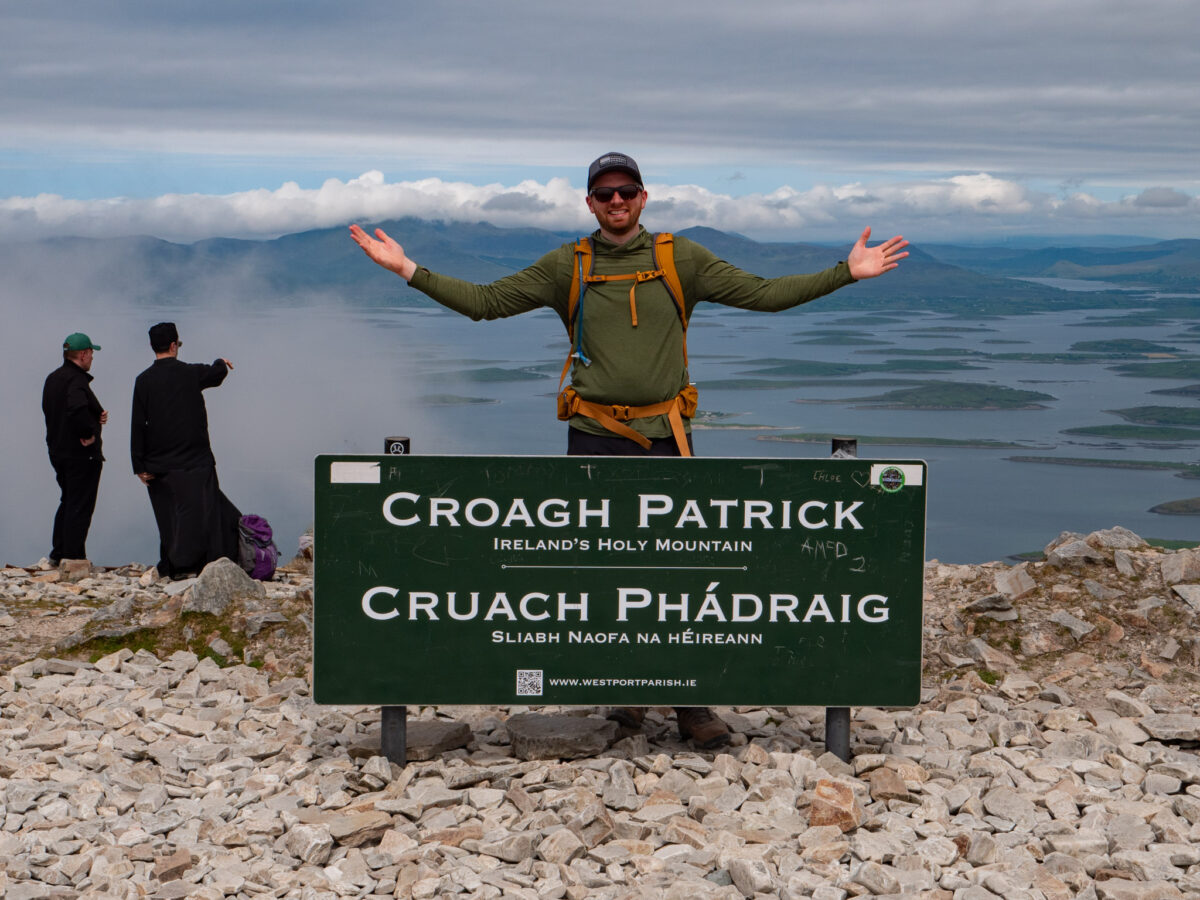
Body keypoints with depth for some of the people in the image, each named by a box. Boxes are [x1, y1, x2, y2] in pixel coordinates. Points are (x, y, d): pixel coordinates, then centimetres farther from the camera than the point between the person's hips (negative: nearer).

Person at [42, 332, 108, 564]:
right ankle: (74, 558, 0)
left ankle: (58, 553, 24)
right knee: (80, 507, -3)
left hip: (58, 451, 9)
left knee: (68, 502, 21)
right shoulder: (76, 380, -19)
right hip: (82, 455, -9)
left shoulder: (52, 379, 13)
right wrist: (88, 434, -20)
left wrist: (97, 416, 4)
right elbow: (78, 411, -36)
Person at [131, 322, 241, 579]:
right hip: (193, 461, -3)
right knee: (194, 510, -1)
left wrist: (140, 466, 1)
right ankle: (183, 565, -8)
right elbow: (217, 374, 18)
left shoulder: (143, 381, -1)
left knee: (168, 515, 12)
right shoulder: (191, 373, -5)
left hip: (158, 463, 3)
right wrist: (222, 363, 43)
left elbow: (137, 426, -2)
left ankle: (169, 566, 15)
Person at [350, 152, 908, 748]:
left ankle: (692, 703, 4)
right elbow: (484, 302, 6)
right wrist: (407, 269, -1)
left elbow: (763, 294, 4)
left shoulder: (681, 259, 5)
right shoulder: (566, 266, 6)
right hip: (594, 436, 1)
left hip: (663, 437, -1)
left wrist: (846, 272, -3)